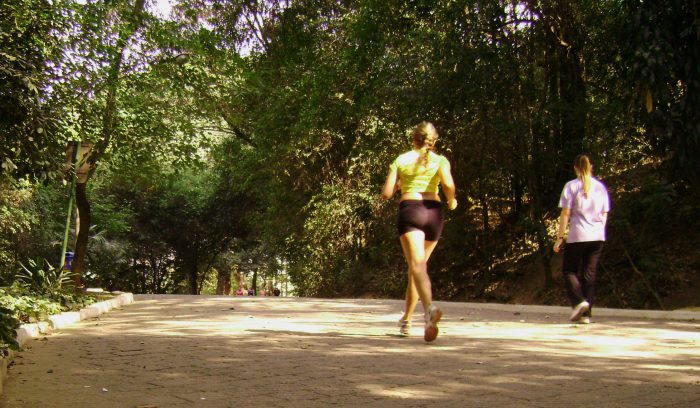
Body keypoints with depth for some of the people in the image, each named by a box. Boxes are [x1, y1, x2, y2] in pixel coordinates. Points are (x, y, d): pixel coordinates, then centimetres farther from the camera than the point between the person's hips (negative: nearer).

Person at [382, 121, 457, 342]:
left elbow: (386, 194, 4)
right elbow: (448, 185, -12)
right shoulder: (440, 160, 8)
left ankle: (430, 308, -46)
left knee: (417, 264, -17)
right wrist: (451, 202, 7)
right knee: (418, 264, 18)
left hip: (409, 210, -2)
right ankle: (406, 319, 28)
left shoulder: (400, 160, 8)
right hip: (433, 211, 3)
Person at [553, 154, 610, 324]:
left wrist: (560, 237, -2)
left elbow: (565, 214, -6)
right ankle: (586, 313, 7)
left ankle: (579, 301, -14)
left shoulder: (571, 186, -3)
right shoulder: (601, 187, 9)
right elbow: (604, 215, 12)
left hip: (577, 236, -4)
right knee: (590, 273, 8)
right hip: (597, 236, 4)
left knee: (569, 270, 8)